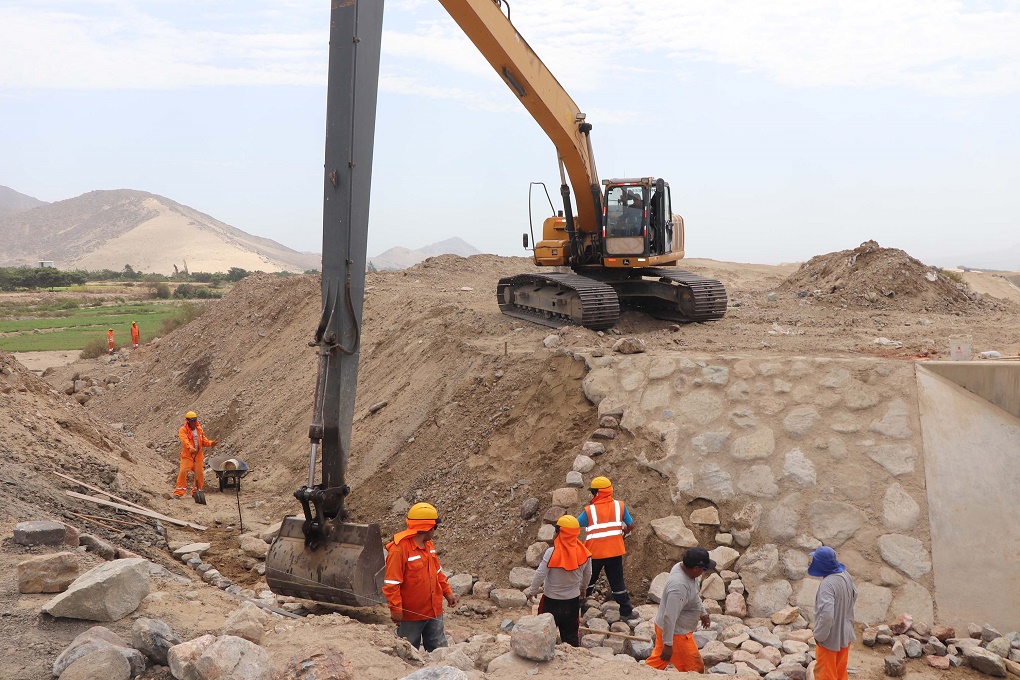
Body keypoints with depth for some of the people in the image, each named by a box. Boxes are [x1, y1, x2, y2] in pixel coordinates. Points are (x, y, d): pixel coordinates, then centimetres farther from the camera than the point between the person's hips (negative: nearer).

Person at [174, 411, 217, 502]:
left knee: (200, 473, 5)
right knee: (183, 471, -16)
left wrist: (210, 443, -7)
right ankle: (178, 492, -8)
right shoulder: (183, 430, -8)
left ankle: (197, 491, 22)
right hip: (187, 455, -5)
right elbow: (184, 440, -26)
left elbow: (204, 440, 14)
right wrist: (190, 448, -43)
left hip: (199, 455, 5)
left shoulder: (199, 429, 11)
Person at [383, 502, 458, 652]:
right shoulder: (399, 549, -20)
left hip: (434, 611, 8)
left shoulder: (428, 545, 7)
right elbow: (391, 582, -20)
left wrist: (447, 592, 17)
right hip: (410, 615, -7)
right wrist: (396, 609, -20)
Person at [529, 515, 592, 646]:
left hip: (551, 601, -3)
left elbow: (540, 575, -18)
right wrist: (583, 588, 26)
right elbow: (587, 574, 6)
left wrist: (533, 590, 0)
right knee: (571, 635, 17)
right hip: (573, 600, 4)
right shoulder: (583, 553, -11)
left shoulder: (552, 553, -25)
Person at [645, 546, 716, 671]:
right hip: (676, 633, -9)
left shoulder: (682, 567, -6)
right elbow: (670, 617, -31)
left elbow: (694, 595, 14)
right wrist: (668, 644, -24)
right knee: (695, 668, 7)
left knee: (659, 659, 26)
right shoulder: (679, 586, -36)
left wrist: (703, 613, 25)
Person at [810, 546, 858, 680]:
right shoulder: (845, 576, -6)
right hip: (845, 634, 7)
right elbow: (854, 595, 14)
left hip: (830, 638, -7)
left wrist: (819, 635, -22)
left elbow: (827, 615, -36)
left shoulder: (827, 584, -32)